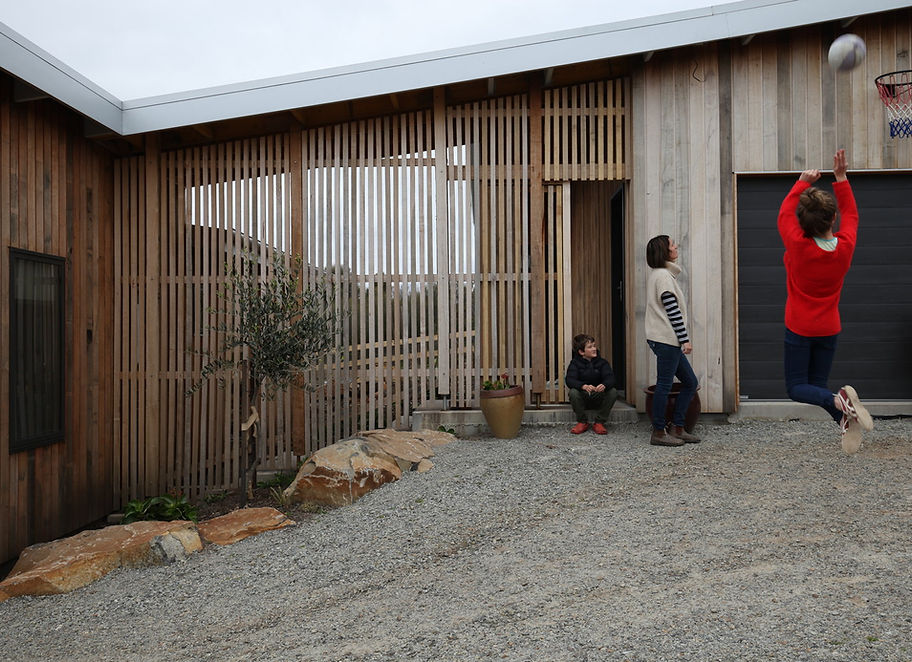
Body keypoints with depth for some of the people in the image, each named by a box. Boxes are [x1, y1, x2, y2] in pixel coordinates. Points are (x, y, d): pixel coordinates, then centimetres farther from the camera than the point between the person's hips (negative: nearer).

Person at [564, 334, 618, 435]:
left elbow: (610, 378, -17)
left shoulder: (602, 362, -2)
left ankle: (599, 422, -12)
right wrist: (584, 386, -43)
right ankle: (582, 422, -10)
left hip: (599, 399, 1)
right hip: (582, 398, -1)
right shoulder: (575, 363, -6)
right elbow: (569, 380, -22)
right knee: (573, 392, -32)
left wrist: (604, 385, -43)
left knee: (613, 391, -26)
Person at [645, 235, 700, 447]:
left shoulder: (659, 274, 20)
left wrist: (682, 339, 21)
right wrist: (685, 339, -16)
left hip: (669, 341, 10)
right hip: (666, 339, -10)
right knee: (664, 385, -4)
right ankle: (658, 433, 4)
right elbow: (672, 310, -17)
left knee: (690, 383, 12)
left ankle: (677, 428, 16)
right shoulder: (663, 275, -12)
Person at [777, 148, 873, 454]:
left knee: (797, 387, 2)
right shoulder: (845, 246, -10)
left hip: (799, 328, -4)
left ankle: (839, 405, -26)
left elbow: (784, 213, -4)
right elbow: (850, 214, 10)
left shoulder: (798, 245, -21)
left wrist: (803, 182, 6)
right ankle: (846, 416, -12)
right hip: (829, 328, 4)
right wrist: (841, 178, 10)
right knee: (817, 384, 15)